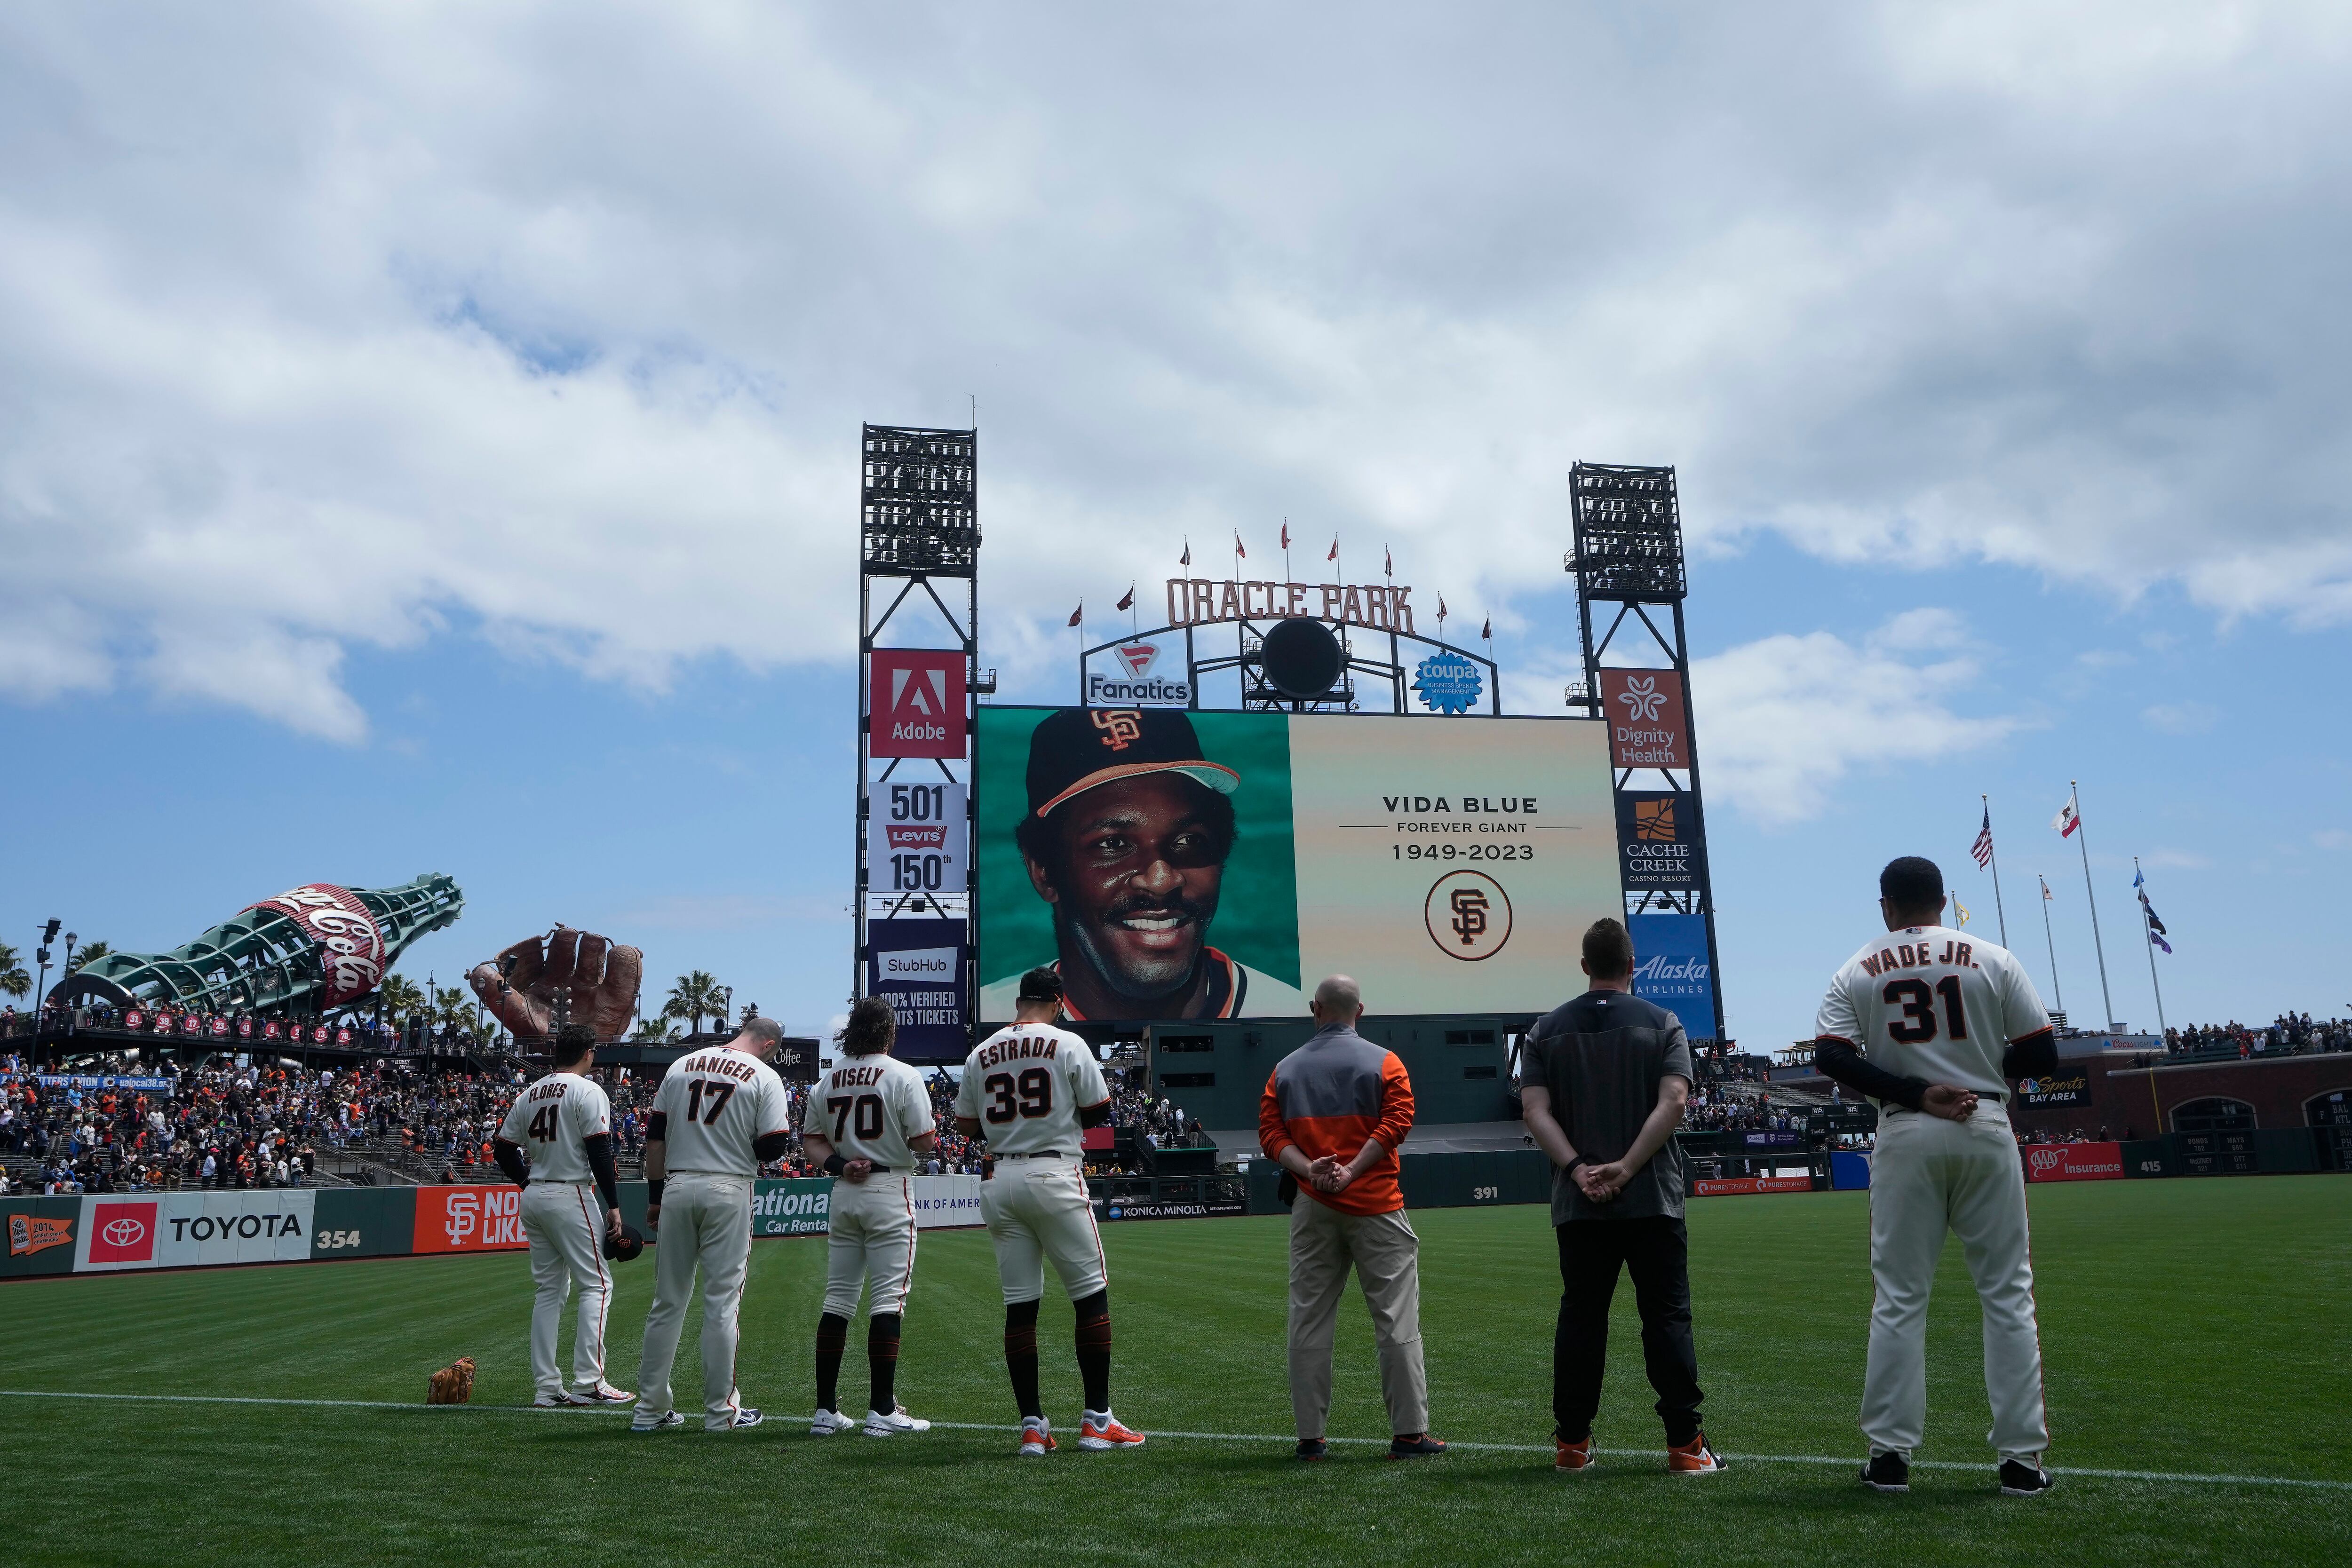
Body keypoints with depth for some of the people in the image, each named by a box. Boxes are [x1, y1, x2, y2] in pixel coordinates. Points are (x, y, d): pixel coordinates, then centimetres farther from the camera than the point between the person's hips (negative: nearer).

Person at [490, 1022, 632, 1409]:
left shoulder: (529, 1094, 12)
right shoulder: (587, 1091, -9)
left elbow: (505, 1150, 13)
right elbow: (599, 1152, -15)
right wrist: (613, 1204, -11)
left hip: (534, 1196, 7)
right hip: (570, 1196, -7)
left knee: (550, 1289, 12)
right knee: (596, 1284, -1)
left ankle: (547, 1387, 12)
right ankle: (587, 1382, -7)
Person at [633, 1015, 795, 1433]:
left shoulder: (682, 1066, 11)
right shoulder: (765, 1077, -2)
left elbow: (655, 1137, 10)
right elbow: (773, 1147, -9)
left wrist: (654, 1195, 14)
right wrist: (785, 1113, 11)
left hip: (677, 1187, 4)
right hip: (728, 1191, -4)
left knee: (668, 1300, 10)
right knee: (722, 1301, 3)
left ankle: (650, 1409, 15)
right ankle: (720, 1410, 8)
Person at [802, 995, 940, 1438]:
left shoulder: (826, 1082, 9)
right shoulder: (903, 1077, -9)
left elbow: (811, 1139, 10)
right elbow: (924, 1142, -11)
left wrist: (838, 1165, -3)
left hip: (843, 1192, 6)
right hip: (889, 1191, -5)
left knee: (838, 1299, 9)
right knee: (888, 1298, -3)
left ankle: (826, 1410, 11)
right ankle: (882, 1410, -4)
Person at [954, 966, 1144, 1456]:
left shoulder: (980, 1054, 9)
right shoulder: (1068, 1044, -4)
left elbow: (966, 1126, 13)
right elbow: (1100, 1113, -2)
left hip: (997, 1181, 5)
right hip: (1055, 1176, -5)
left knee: (1019, 1304, 8)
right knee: (1091, 1293, 4)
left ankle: (1032, 1426, 9)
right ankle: (1096, 1419, 5)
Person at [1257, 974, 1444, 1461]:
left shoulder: (1285, 1069, 11)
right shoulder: (1384, 1063, 1)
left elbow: (1271, 1132, 1)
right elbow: (1395, 1123, -12)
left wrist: (1309, 1171, -10)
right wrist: (1351, 1172, -15)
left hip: (1311, 1209, 3)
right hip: (1376, 1206, -3)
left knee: (1308, 1321, 8)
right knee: (1396, 1320, 2)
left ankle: (1310, 1437, 12)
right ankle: (1409, 1433, 3)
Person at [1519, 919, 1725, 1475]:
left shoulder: (1547, 1029, 7)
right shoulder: (1662, 1023, 1)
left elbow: (1535, 1109, -2)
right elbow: (1673, 1101, -11)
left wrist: (1577, 1169, -8)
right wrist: (1627, 1167, -13)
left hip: (1576, 1205, 2)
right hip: (1653, 1201, -2)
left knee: (1580, 1318, 9)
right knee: (1667, 1317, 3)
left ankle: (1572, 1444, 13)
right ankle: (1685, 1444, 3)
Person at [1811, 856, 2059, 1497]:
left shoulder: (1859, 971, 3)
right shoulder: (1992, 959, 2)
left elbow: (1830, 1055, -10)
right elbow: (2042, 1055, 0)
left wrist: (1915, 1093, -11)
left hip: (1904, 1137, 0)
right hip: (1985, 1130, 0)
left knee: (1899, 1298, 6)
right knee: (2008, 1293, 7)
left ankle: (1890, 1454, 8)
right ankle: (2021, 1458, 8)